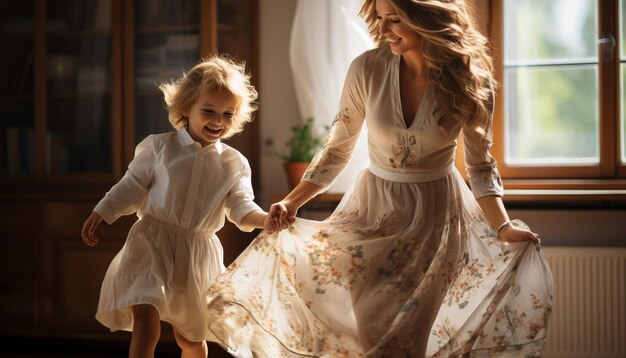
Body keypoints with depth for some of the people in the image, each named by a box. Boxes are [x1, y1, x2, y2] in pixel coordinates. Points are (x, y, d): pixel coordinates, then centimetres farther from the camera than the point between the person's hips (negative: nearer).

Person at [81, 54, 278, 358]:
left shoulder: (235, 164, 2)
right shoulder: (159, 147, -2)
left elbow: (242, 208, -4)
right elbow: (132, 187, 4)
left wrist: (265, 219, -24)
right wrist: (99, 214, -1)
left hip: (197, 255, 2)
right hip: (152, 244, -2)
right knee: (146, 324, -17)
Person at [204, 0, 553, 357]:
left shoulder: (470, 79, -15)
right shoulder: (367, 68, -14)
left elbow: (481, 164, -5)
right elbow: (338, 149, -2)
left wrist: (504, 227, -15)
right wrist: (292, 202, -9)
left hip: (437, 213, -1)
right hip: (375, 208, 1)